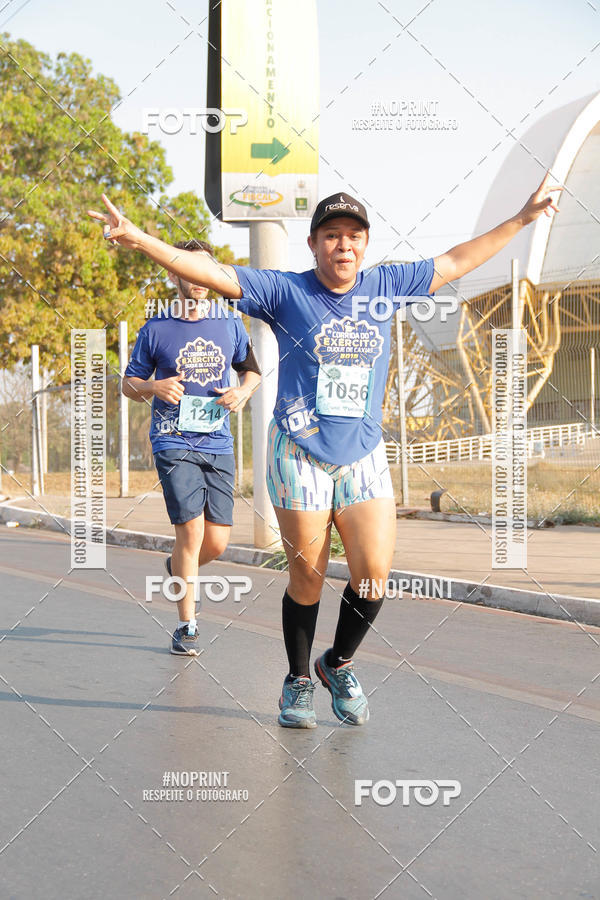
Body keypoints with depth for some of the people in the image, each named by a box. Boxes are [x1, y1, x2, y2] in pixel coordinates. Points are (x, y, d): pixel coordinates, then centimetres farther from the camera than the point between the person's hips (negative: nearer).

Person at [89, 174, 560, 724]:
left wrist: (522, 219, 22)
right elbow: (209, 273, -8)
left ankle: (339, 665, 22)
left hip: (365, 456, 3)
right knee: (307, 577, 2)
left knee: (374, 573, -6)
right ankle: (298, 681, 25)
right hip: (300, 454, -3)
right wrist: (139, 238, -18)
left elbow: (453, 265, 18)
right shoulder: (286, 291, -2)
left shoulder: (385, 287, 8)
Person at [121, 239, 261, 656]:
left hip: (218, 444, 3)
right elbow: (129, 383, 9)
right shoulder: (157, 329, 0)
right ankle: (187, 626, 4)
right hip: (174, 443, -3)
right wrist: (154, 387, -13)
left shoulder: (229, 324, 7)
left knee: (217, 542, 2)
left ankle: (178, 570, 37)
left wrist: (242, 392, -2)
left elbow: (252, 369, 21)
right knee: (191, 530, -12)